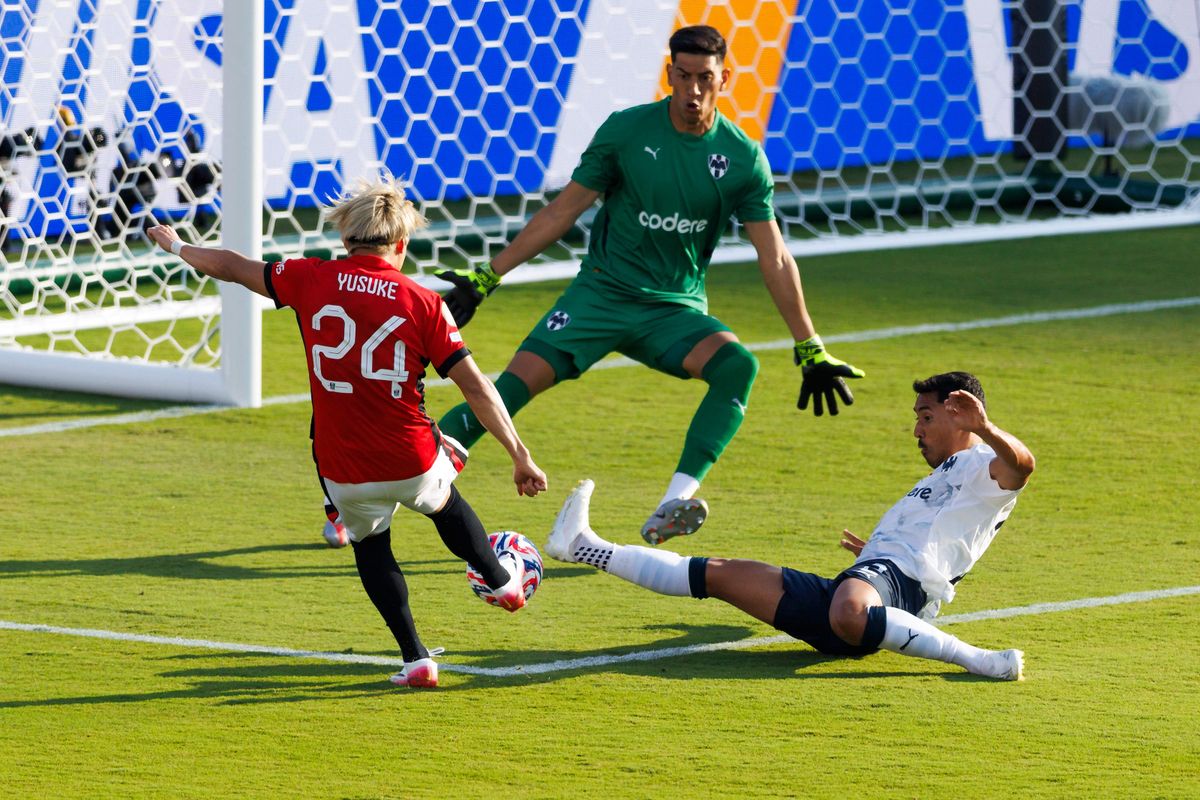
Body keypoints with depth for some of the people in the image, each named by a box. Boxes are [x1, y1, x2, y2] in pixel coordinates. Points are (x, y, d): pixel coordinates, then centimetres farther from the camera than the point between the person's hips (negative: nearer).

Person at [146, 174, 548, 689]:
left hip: (343, 473, 0)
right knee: (446, 504, 33)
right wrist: (520, 457, -2)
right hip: (414, 465, 0)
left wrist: (178, 248, 29)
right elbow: (476, 387, -8)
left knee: (370, 545, 27)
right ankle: (503, 581, 52)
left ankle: (415, 659, 18)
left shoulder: (312, 281, -5)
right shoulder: (423, 304, -8)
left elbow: (233, 267, 10)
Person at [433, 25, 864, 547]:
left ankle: (671, 509, -35)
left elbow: (774, 258, 1)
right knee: (521, 379, -21)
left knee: (739, 365, -29)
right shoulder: (626, 131, -4)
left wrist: (810, 350, -1)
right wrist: (487, 278, 0)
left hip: (677, 308, 1)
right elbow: (562, 213, 3)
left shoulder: (743, 159, -2)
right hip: (602, 290, -1)